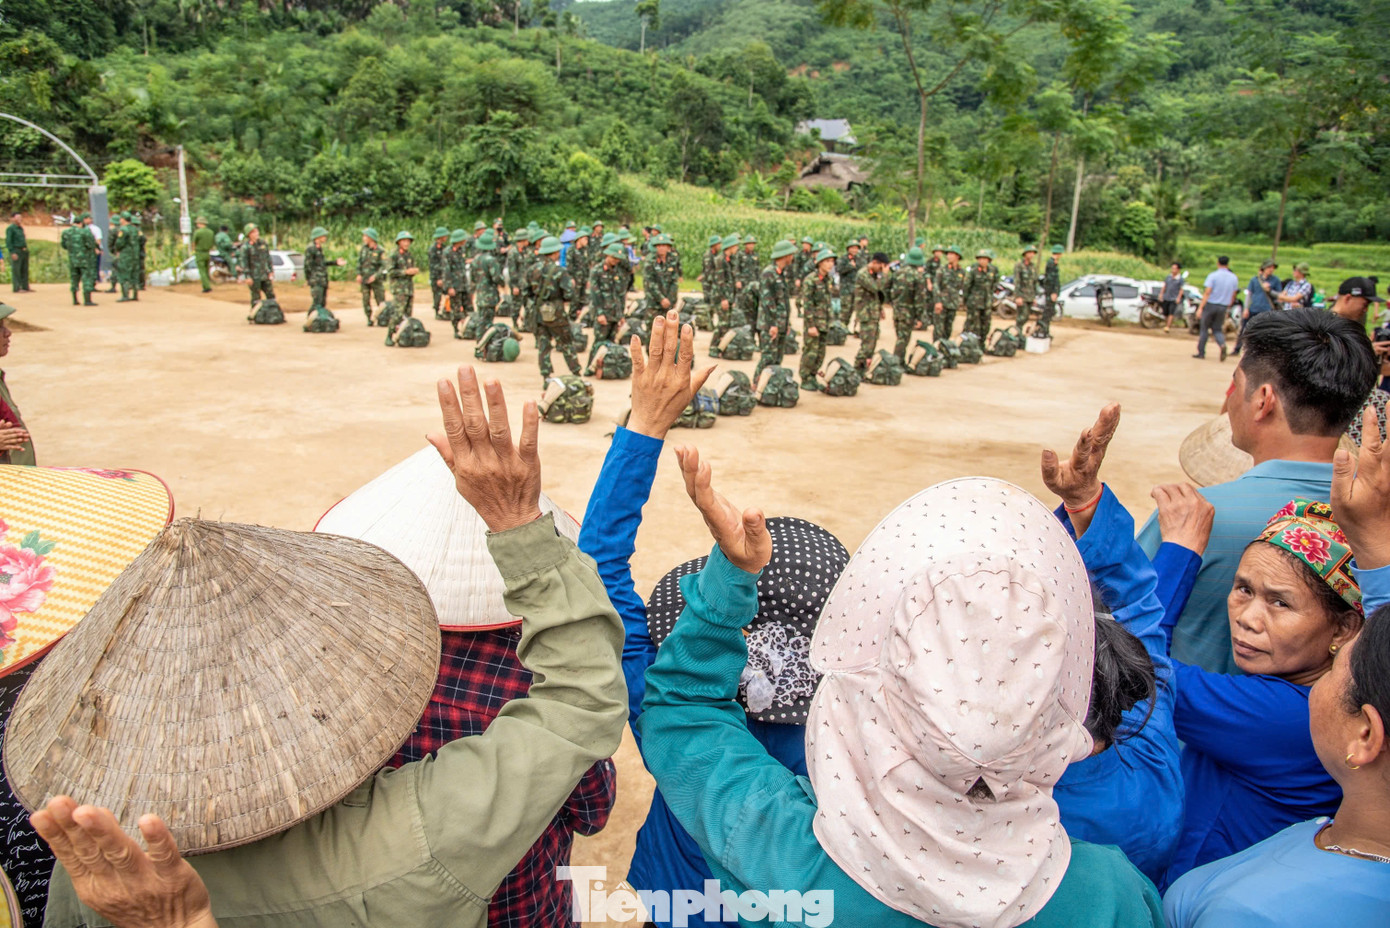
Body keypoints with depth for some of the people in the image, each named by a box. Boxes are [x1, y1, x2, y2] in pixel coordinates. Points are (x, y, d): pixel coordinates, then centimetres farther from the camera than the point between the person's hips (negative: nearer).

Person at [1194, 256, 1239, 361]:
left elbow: (1207, 292, -15)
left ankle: (1201, 352, 10)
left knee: (1204, 329, 8)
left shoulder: (1213, 276, -8)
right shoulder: (1234, 278, 6)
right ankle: (1222, 344, -18)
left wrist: (1200, 307, -16)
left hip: (1210, 305, -4)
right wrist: (1228, 307, 23)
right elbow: (1233, 296, 11)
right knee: (1217, 329, 12)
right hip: (1223, 307, 4)